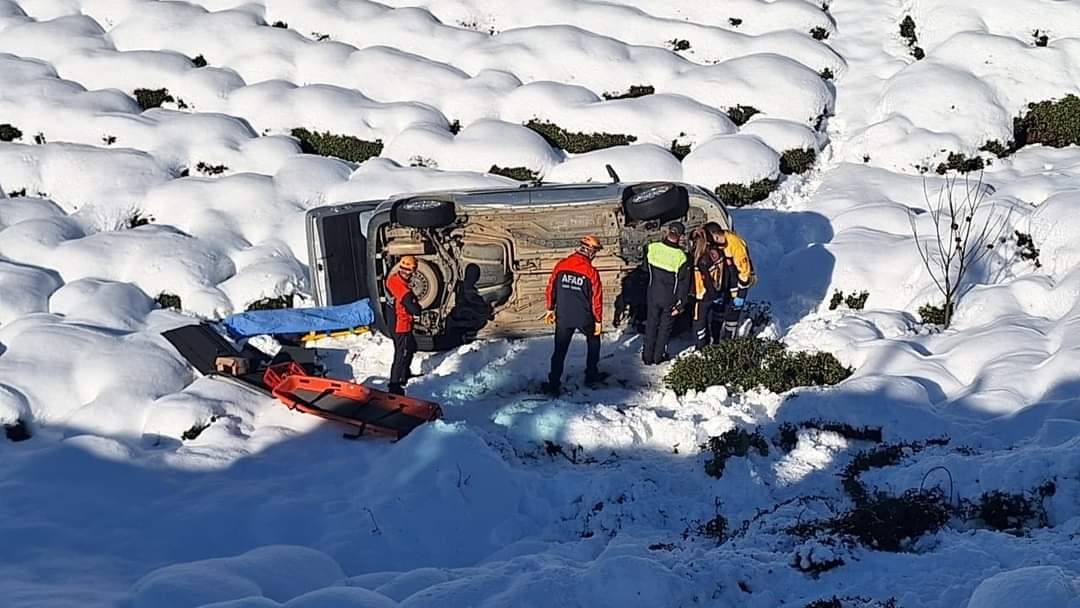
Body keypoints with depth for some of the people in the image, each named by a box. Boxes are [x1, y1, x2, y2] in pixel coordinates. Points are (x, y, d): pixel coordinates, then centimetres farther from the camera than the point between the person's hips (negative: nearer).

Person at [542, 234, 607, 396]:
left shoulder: (561, 265, -6)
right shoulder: (591, 272, -14)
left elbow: (551, 287, 2)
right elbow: (596, 298, -10)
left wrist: (550, 309, 15)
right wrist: (598, 320, 2)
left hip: (563, 317, 2)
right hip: (584, 318, -2)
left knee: (560, 350, 8)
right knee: (593, 341, 25)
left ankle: (554, 384, 4)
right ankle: (591, 375, 30)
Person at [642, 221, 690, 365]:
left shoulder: (652, 248, -16)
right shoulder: (681, 257, -21)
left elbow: (646, 268, 3)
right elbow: (684, 284, -14)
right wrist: (680, 305, -5)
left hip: (652, 295, 2)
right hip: (670, 299, -2)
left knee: (651, 325, 17)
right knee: (665, 326, 17)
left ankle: (647, 356, 23)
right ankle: (659, 355, 27)